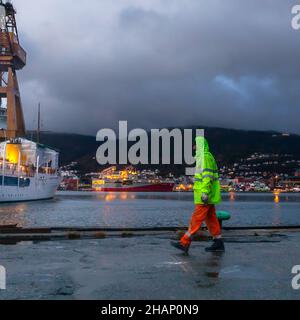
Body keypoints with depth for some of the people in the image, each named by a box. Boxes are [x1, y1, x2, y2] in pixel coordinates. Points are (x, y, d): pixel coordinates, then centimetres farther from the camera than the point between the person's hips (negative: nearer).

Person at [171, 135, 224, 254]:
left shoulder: (205, 157, -13)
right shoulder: (205, 157, 19)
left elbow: (207, 176, -21)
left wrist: (204, 193, -25)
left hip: (204, 196, -10)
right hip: (208, 196, 10)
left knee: (196, 219, -7)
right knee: (211, 219, 11)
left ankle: (184, 243, -4)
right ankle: (218, 243, 15)